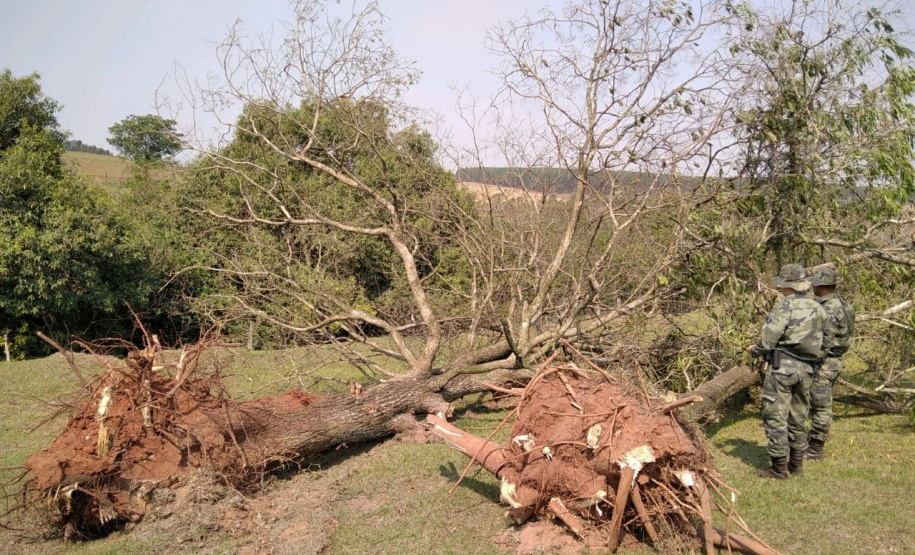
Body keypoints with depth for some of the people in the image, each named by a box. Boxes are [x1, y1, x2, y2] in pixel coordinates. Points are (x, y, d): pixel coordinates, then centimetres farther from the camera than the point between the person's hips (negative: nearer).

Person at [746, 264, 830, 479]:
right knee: (798, 417, 16)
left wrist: (754, 350, 2)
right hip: (806, 370, 7)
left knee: (776, 417, 0)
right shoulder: (817, 308, 8)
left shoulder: (784, 307, -14)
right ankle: (797, 464, 24)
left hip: (782, 366, -7)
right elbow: (825, 342, 16)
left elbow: (767, 340, -17)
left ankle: (779, 467, 3)